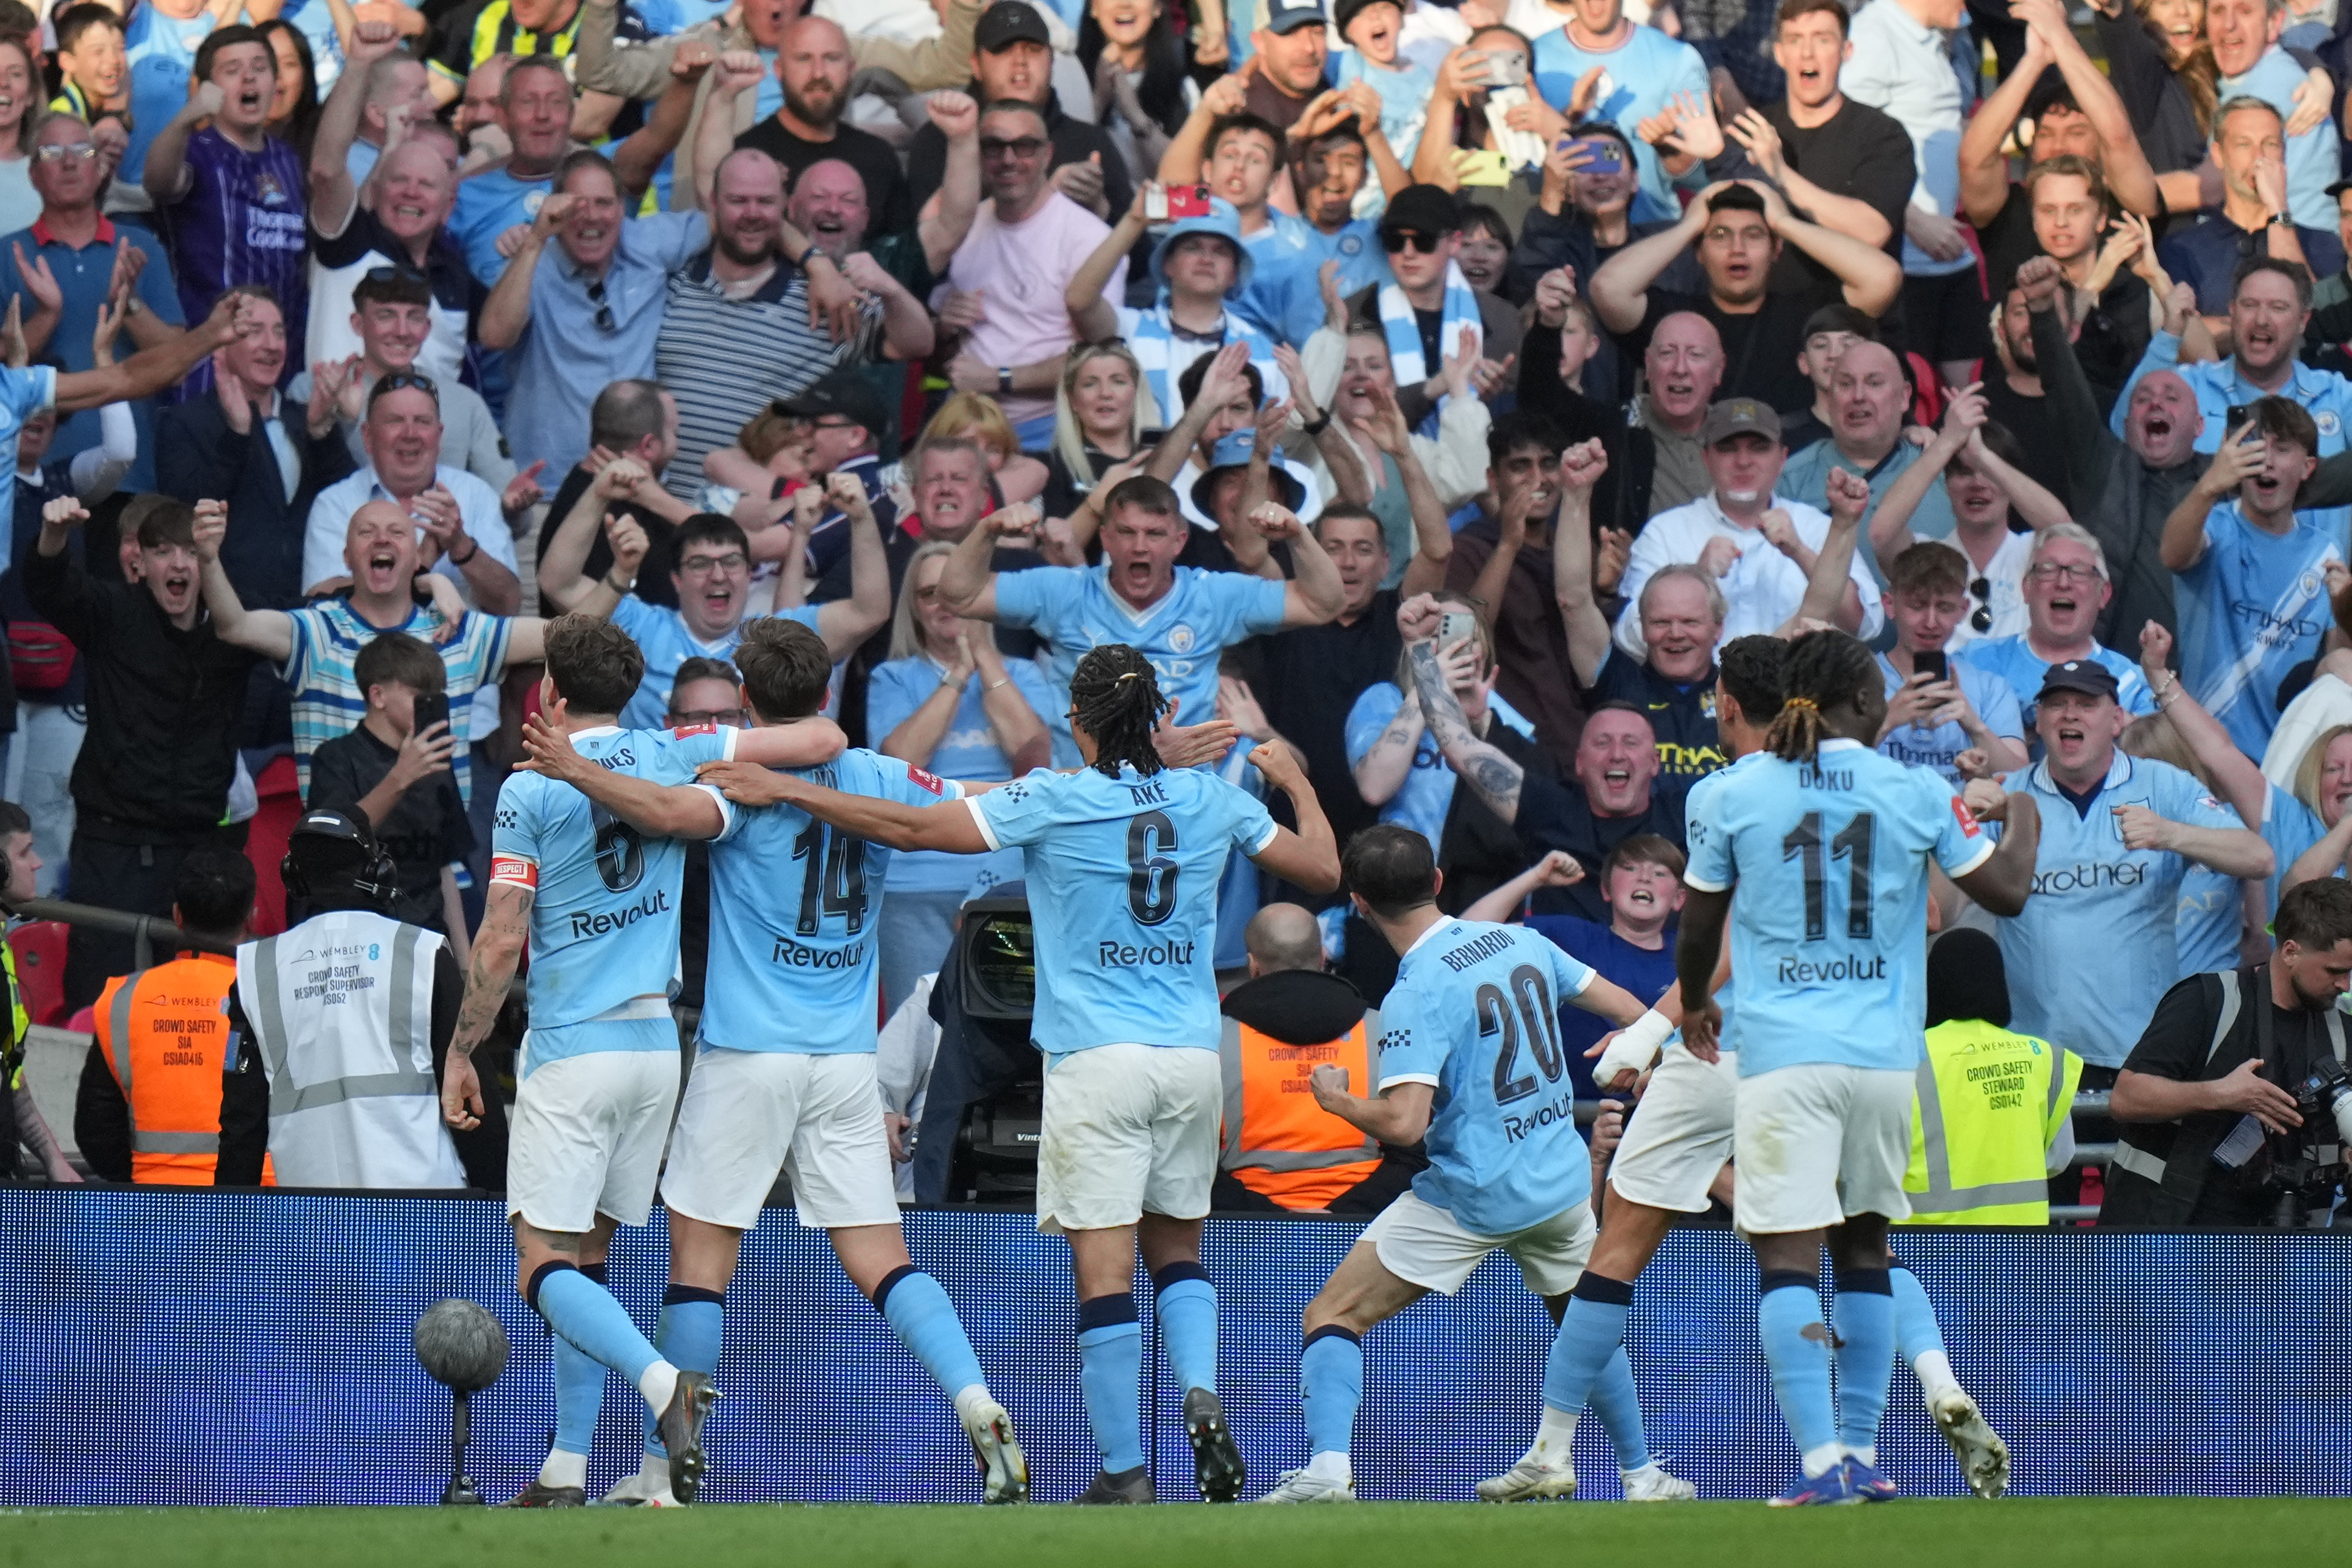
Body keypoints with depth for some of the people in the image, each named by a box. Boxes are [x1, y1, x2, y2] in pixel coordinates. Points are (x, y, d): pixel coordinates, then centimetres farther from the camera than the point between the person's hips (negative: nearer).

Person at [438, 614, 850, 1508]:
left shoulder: (530, 789, -7)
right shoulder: (672, 755, 4)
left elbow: (500, 942, -10)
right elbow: (823, 741, 0)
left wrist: (461, 1054, -2)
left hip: (572, 1049, -5)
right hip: (657, 1044, 5)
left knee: (546, 1266, -6)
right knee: (584, 1256, 11)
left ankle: (664, 1381, -32)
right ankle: (565, 1474, 7)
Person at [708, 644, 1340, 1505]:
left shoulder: (1053, 801, -5)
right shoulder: (1213, 800, 6)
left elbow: (915, 828, -7)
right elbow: (1322, 868, 16)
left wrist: (794, 790, 1)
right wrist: (1295, 780, 34)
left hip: (1096, 1058, -4)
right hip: (1193, 1056, 4)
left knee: (1105, 1269, -3)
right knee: (1177, 1246, 19)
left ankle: (1124, 1469, -4)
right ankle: (1201, 1396, -6)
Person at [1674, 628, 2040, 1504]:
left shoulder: (1730, 794, 1)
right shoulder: (1915, 792, 2)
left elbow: (1698, 927, 10)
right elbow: (2006, 893, 9)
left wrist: (1694, 1005, 30)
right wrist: (2022, 819, 30)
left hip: (1784, 1057, -2)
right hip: (1886, 1054, 2)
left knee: (1788, 1257, -7)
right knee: (1863, 1247, 17)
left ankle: (1822, 1459, -19)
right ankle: (1862, 1452, 19)